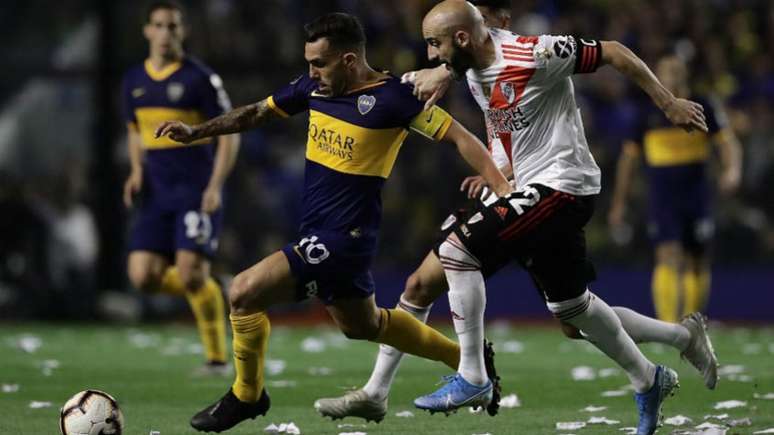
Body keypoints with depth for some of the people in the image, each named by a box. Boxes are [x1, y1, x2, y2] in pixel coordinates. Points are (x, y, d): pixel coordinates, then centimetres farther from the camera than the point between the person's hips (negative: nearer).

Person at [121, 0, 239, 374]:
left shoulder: (200, 78, -7)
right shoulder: (134, 81, 10)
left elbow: (229, 133, -5)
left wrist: (215, 186, -14)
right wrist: (137, 171, 6)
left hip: (196, 191, -5)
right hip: (156, 192, 5)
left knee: (191, 272, -14)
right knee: (143, 277, -7)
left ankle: (217, 358, 0)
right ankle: (201, 289, 22)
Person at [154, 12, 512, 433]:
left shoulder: (392, 97, -18)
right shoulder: (315, 87, 2)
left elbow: (459, 137, -15)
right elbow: (256, 113, 14)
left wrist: (503, 189, -23)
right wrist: (195, 131, 5)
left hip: (343, 237, -9)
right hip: (320, 231, 9)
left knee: (244, 292, -15)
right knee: (362, 324, 27)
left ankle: (246, 396, 6)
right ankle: (465, 358, 42)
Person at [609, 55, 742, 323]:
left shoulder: (703, 110, 0)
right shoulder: (647, 116, 1)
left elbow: (728, 142, -3)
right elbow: (629, 158, 9)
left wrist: (732, 170, -25)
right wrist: (619, 203, 10)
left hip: (696, 196, 2)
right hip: (662, 198, -2)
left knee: (698, 265, 8)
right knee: (668, 258, -17)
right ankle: (667, 326, -23)